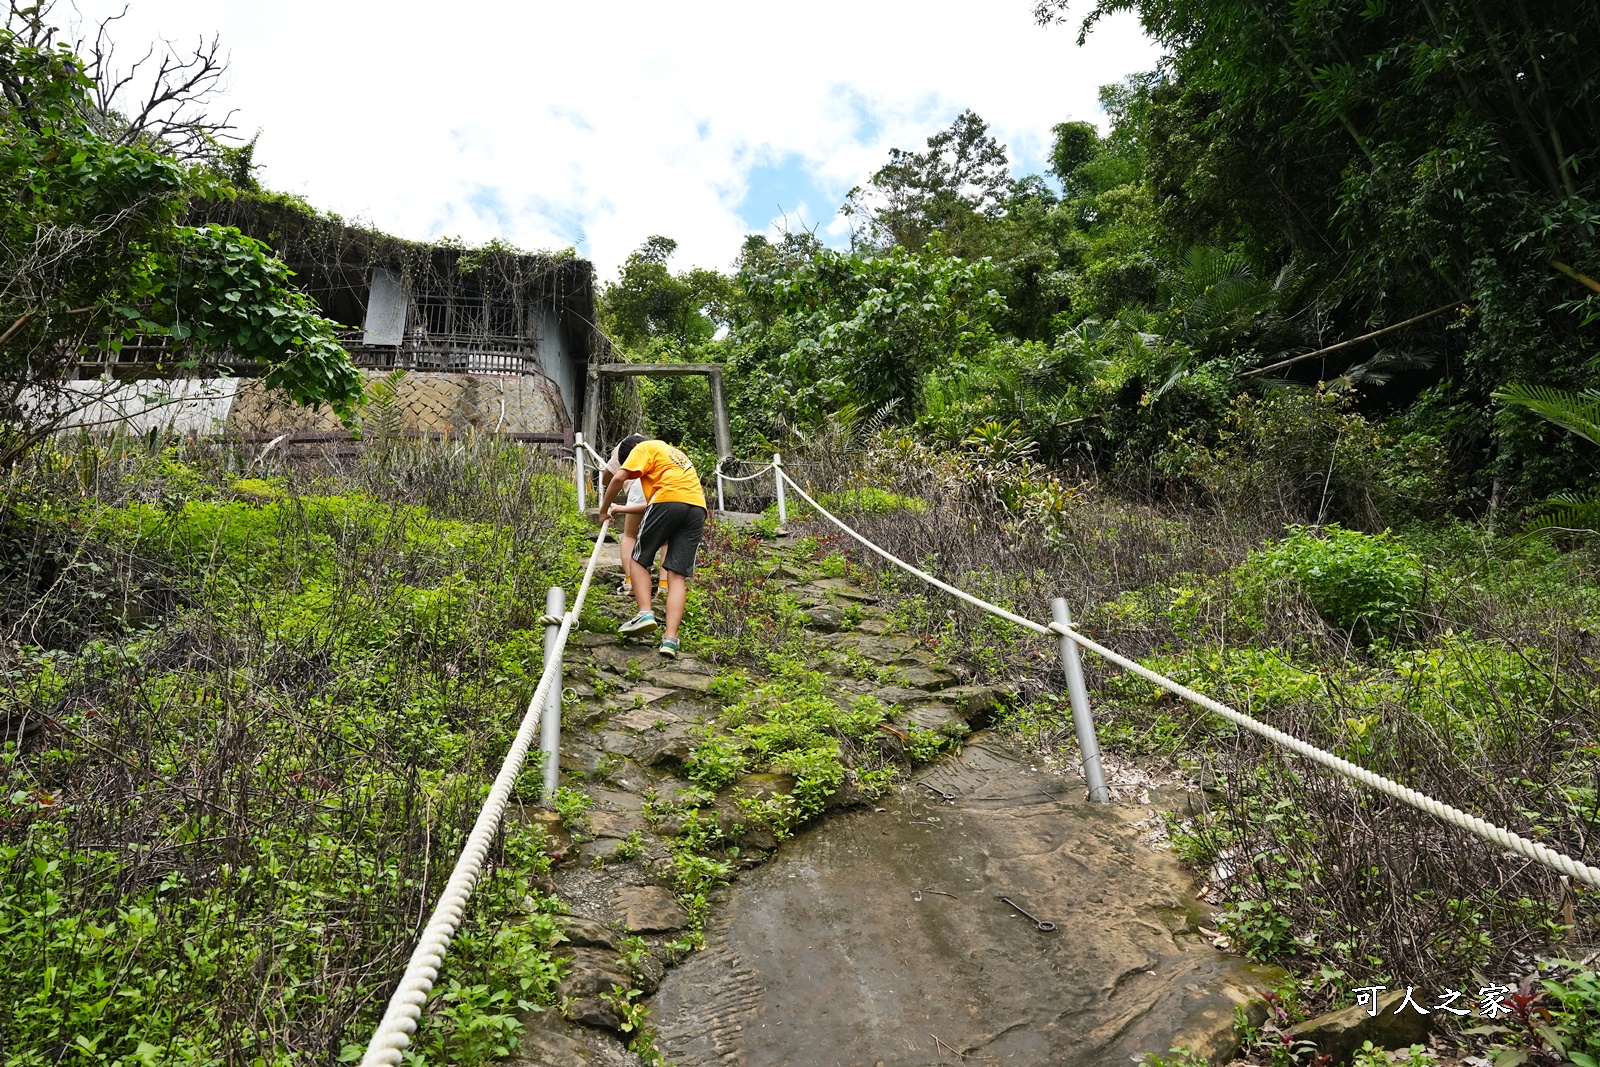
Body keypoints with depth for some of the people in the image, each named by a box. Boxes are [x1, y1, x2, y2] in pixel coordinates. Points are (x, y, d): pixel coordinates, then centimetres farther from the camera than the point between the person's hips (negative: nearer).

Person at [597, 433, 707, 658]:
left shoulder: (644, 448, 15)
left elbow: (619, 478, 1)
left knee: (638, 560, 10)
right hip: (698, 507, 6)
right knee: (677, 575, 0)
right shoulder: (675, 453, 37)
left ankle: (645, 613, -9)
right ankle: (670, 639, -11)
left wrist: (604, 510, 13)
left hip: (669, 499, -6)